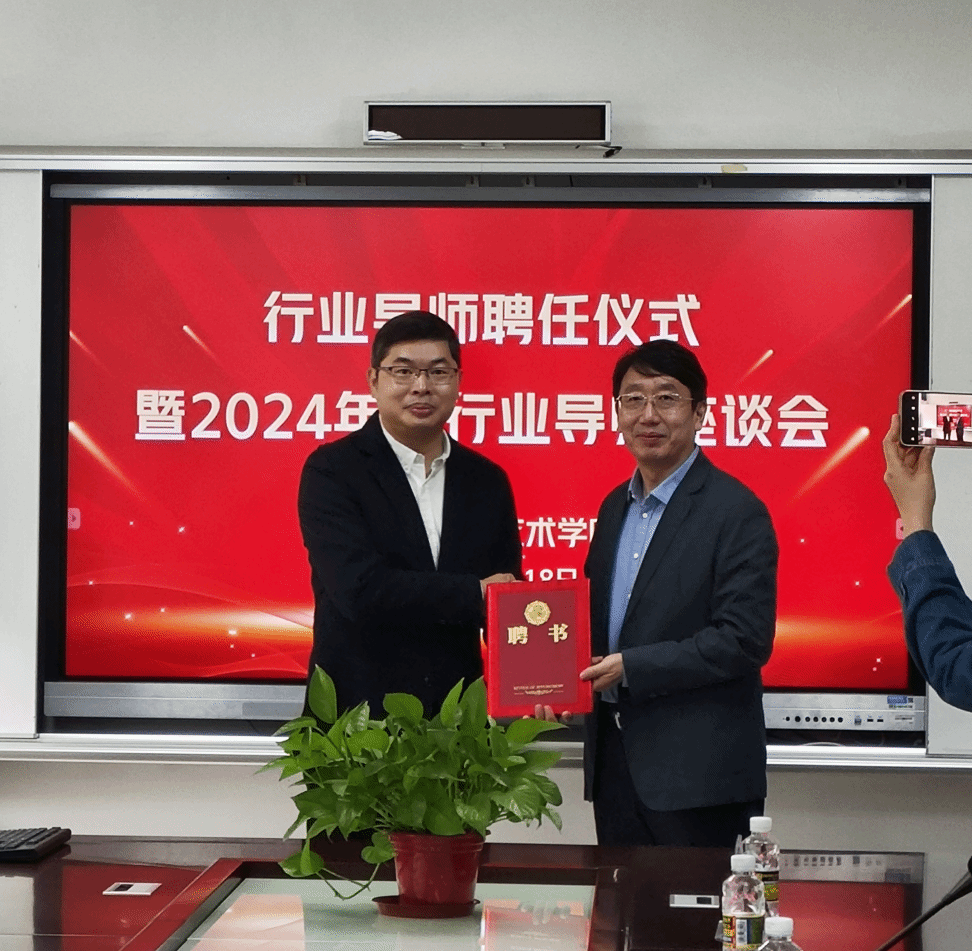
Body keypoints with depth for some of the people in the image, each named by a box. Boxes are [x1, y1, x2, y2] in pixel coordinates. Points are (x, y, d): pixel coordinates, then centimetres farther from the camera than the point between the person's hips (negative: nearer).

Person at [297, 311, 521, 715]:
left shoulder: (488, 481, 8)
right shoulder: (331, 470, -6)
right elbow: (360, 589, -18)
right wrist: (475, 593, -13)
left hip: (458, 712, 4)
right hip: (357, 712, -4)